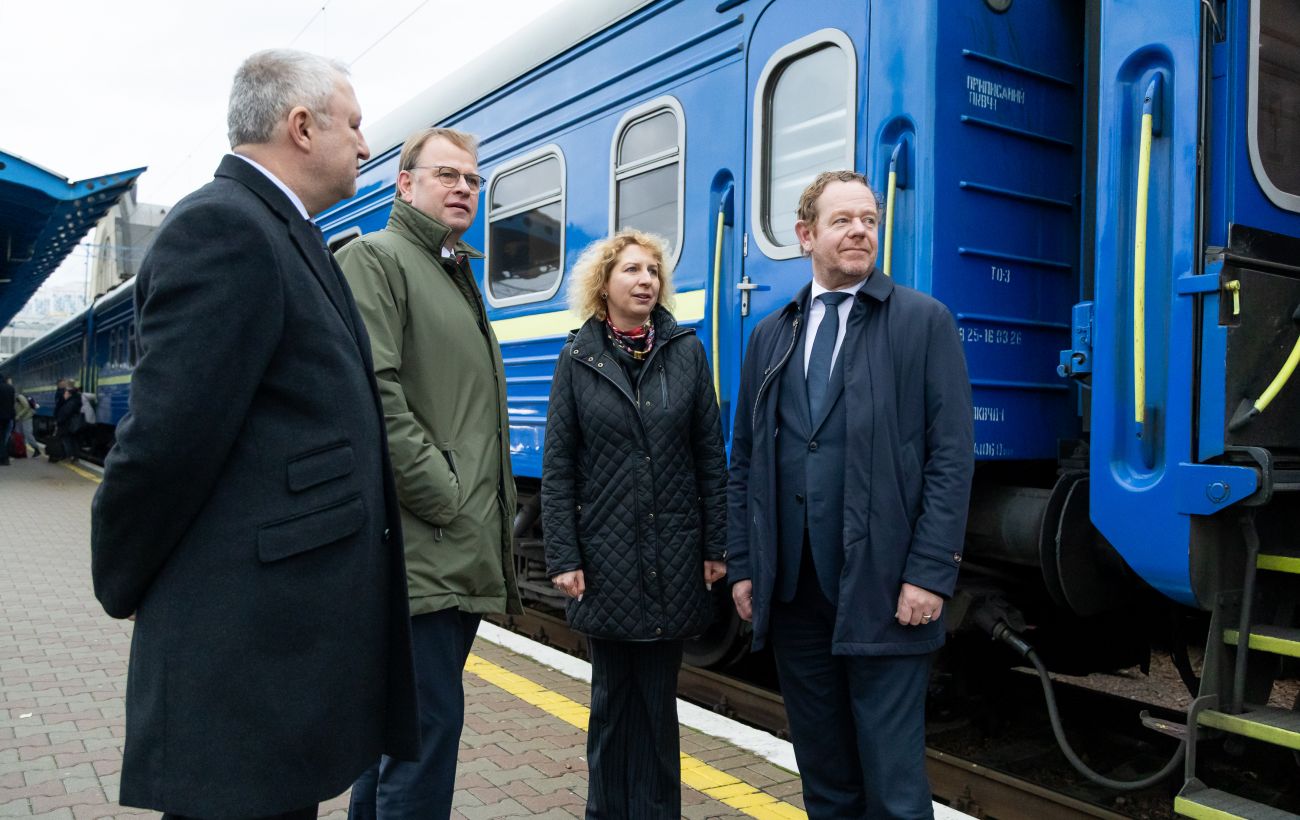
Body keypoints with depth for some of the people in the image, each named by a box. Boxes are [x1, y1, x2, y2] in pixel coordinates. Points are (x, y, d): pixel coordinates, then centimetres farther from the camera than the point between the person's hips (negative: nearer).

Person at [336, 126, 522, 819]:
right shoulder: (375, 258, -7)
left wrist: (493, 519, 16)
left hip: (463, 553, 9)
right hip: (421, 552, -9)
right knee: (428, 724, -6)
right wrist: (445, 498, -18)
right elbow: (375, 396, -20)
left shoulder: (457, 277, 21)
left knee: (401, 722, 18)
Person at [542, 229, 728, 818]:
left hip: (673, 554, 1)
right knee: (612, 694, 10)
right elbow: (558, 466, -1)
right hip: (606, 553, 0)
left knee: (659, 696, 9)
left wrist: (716, 547, -1)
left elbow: (711, 455, 3)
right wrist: (562, 558, -7)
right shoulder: (578, 359, 1)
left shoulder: (686, 351, 3)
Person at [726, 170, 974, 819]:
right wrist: (742, 567, 8)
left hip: (883, 593, -4)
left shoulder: (923, 321, 0)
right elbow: (744, 462, 13)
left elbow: (952, 456, -6)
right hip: (791, 592, 4)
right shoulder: (770, 338, 13)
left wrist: (930, 573, -12)